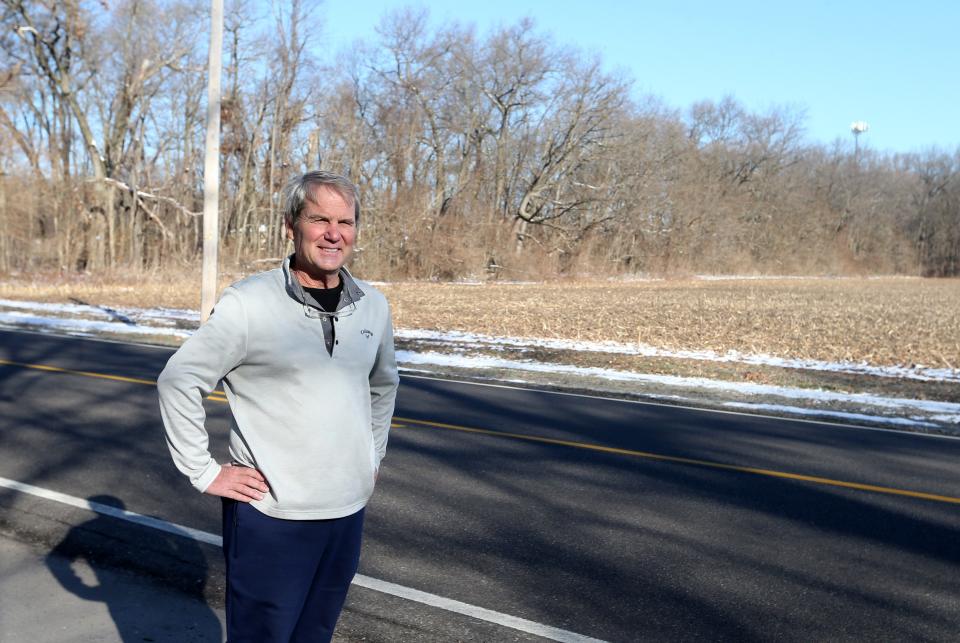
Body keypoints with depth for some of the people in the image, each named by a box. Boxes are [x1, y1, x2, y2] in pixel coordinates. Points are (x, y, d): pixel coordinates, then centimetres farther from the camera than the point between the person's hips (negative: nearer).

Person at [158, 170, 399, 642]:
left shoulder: (372, 306, 3)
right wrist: (205, 472, -10)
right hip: (270, 514, -5)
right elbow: (178, 382, -10)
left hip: (348, 511, 5)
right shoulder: (248, 303, -13)